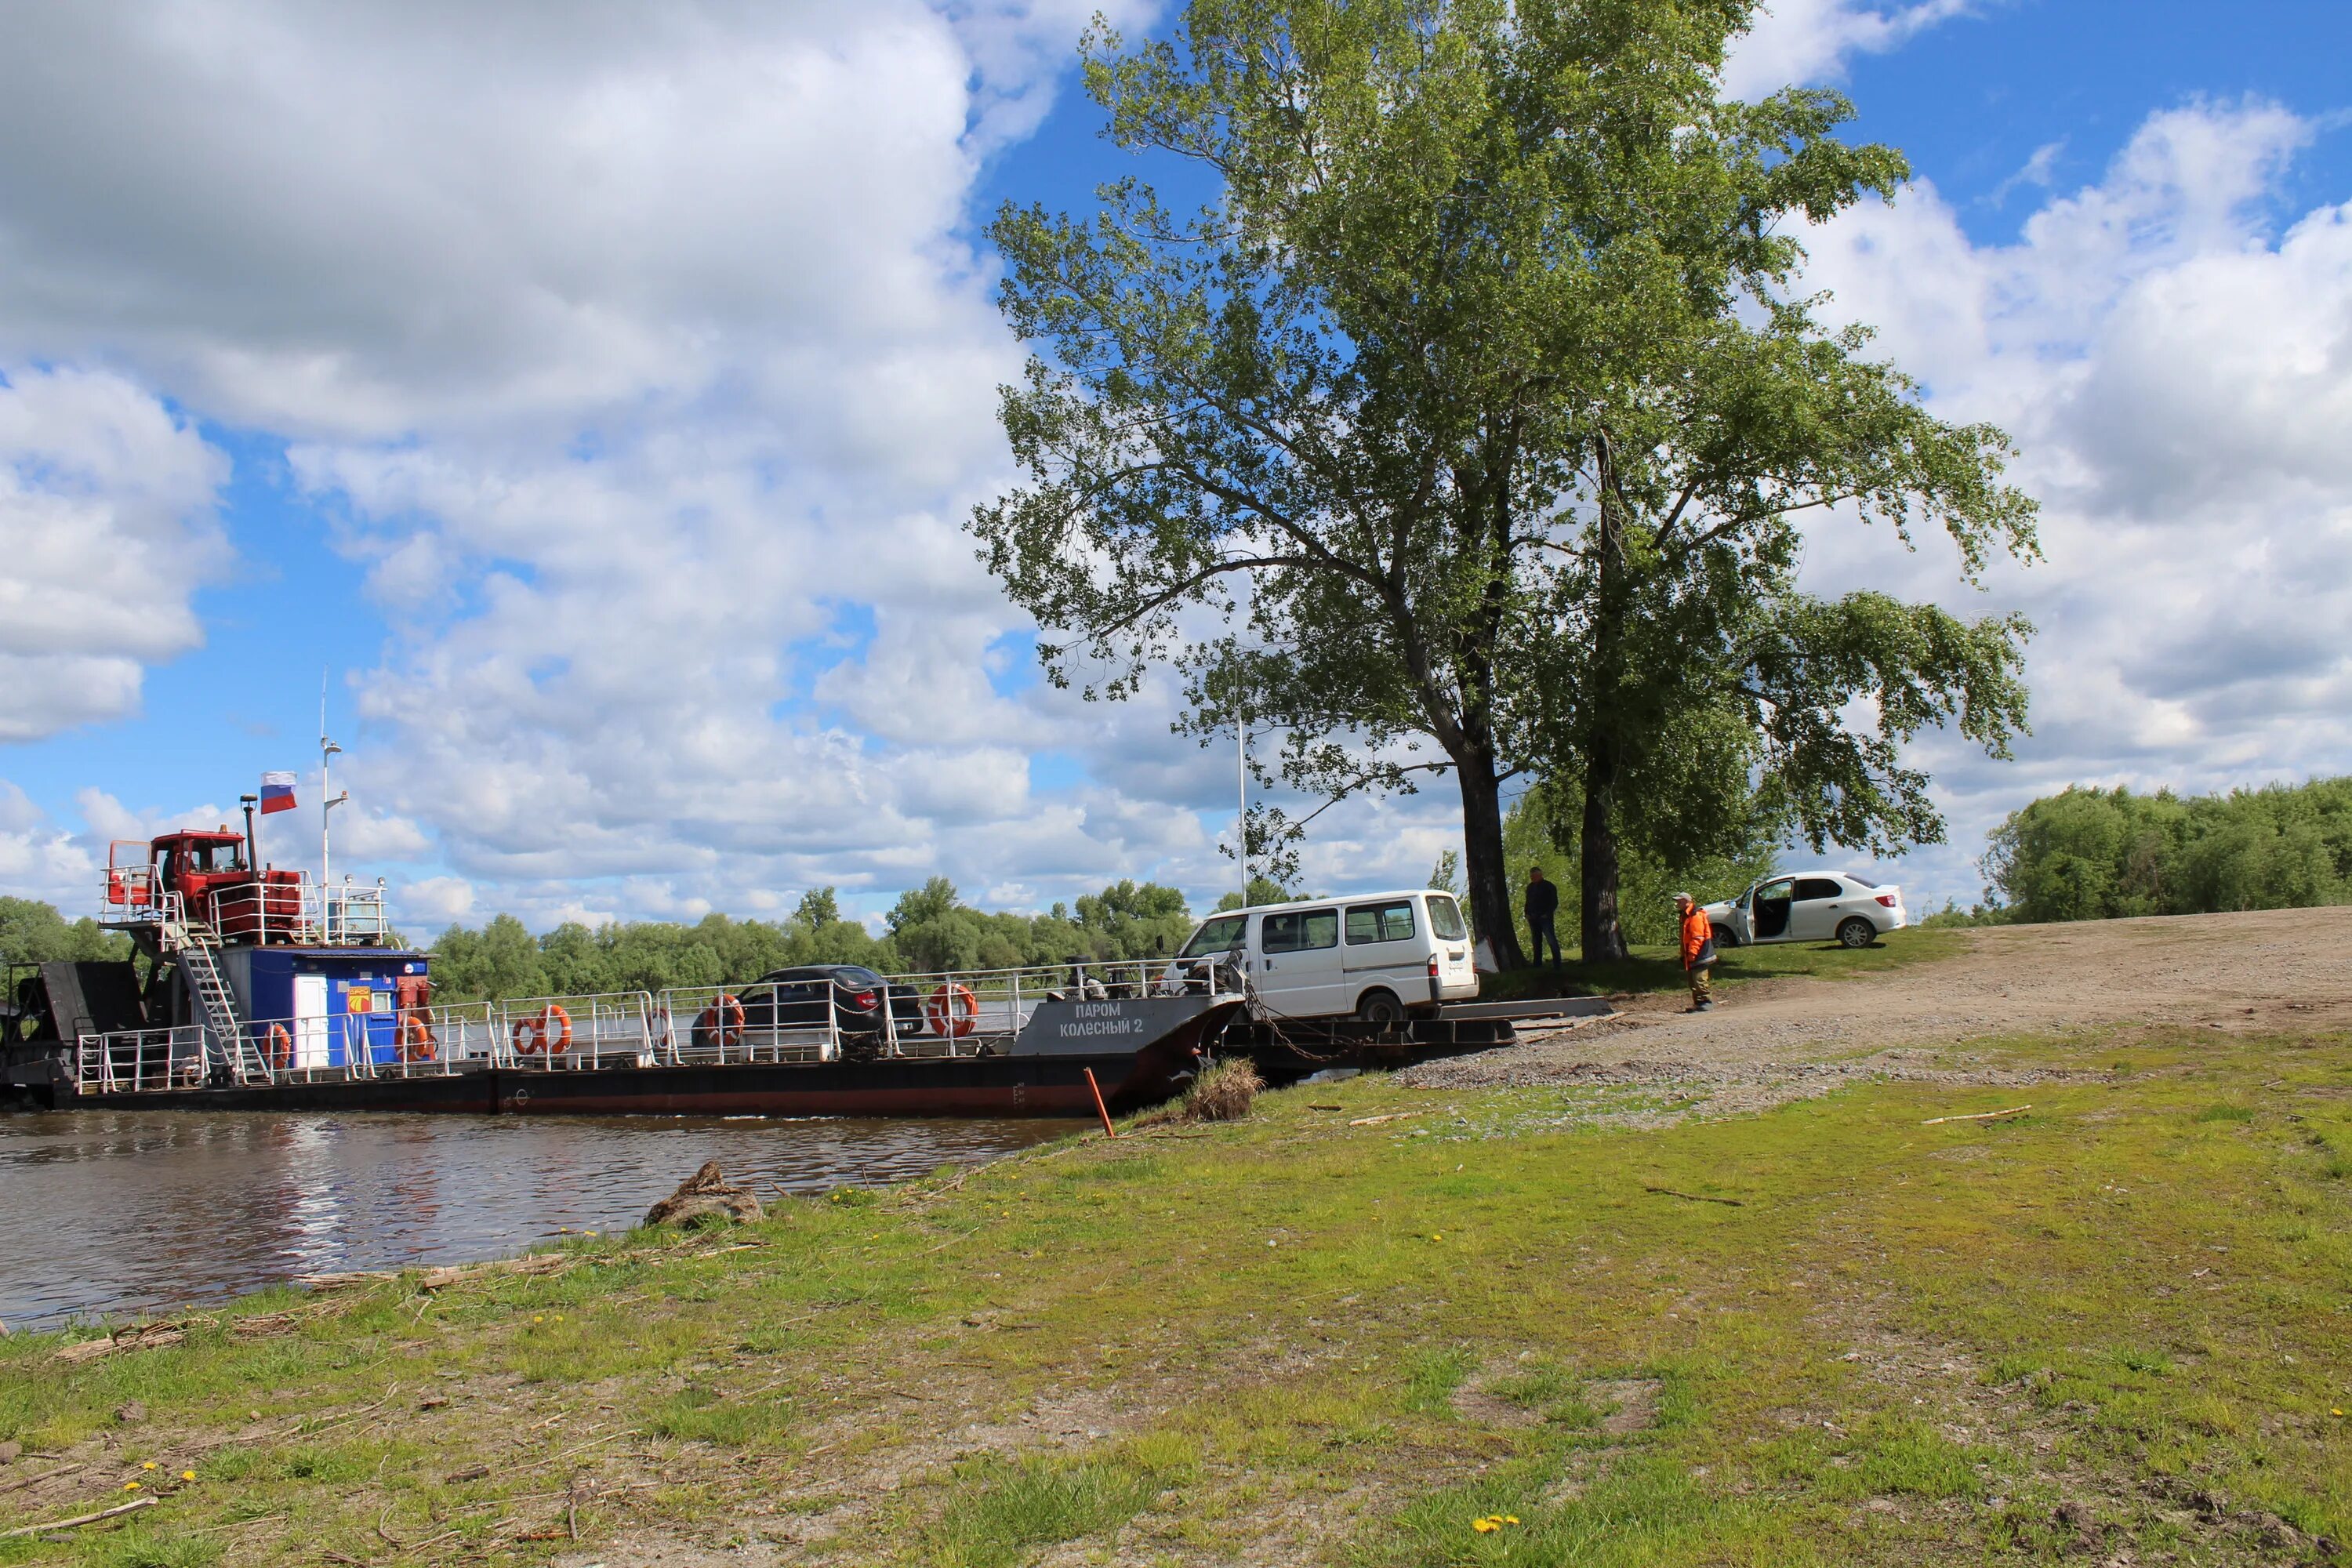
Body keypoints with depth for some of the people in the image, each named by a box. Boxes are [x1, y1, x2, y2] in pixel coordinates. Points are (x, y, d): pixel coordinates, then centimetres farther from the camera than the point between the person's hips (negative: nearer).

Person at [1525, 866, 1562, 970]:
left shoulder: (1548, 886, -5)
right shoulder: (1530, 887, 15)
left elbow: (1554, 902, -7)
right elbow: (1528, 902, 22)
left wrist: (1547, 914, -13)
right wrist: (1527, 914, 9)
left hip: (1545, 918, -7)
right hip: (1533, 919, 7)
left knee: (1552, 940, -12)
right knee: (1536, 942, 10)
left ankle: (1557, 964, -12)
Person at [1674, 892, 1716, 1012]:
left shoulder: (1695, 915, -16)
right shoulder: (1686, 915, 18)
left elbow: (1698, 937, -23)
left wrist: (1692, 953, -25)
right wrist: (1685, 955, 22)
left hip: (1700, 956, -11)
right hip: (1692, 956, 11)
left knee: (1699, 980, -12)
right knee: (1693, 981, 12)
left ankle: (1707, 1003, -8)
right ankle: (1698, 1004, 17)